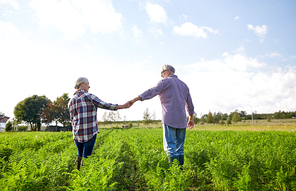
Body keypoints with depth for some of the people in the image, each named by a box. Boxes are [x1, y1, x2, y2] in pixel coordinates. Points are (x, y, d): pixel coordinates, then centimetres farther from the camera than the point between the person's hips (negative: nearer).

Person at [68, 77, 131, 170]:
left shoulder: (71, 101, 11)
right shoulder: (89, 96, -6)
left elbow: (72, 119, 14)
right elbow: (104, 105, -10)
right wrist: (122, 106, -6)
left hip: (77, 134, 5)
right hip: (90, 133, -5)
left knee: (80, 154, 21)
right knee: (86, 156, 2)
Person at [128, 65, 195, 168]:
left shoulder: (166, 81, 1)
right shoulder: (184, 85, 22)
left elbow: (152, 92, -11)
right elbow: (189, 103, 25)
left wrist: (135, 99, -14)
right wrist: (191, 118, 33)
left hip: (170, 119, -7)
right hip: (182, 120, 7)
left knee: (170, 146, -6)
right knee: (180, 147, 11)